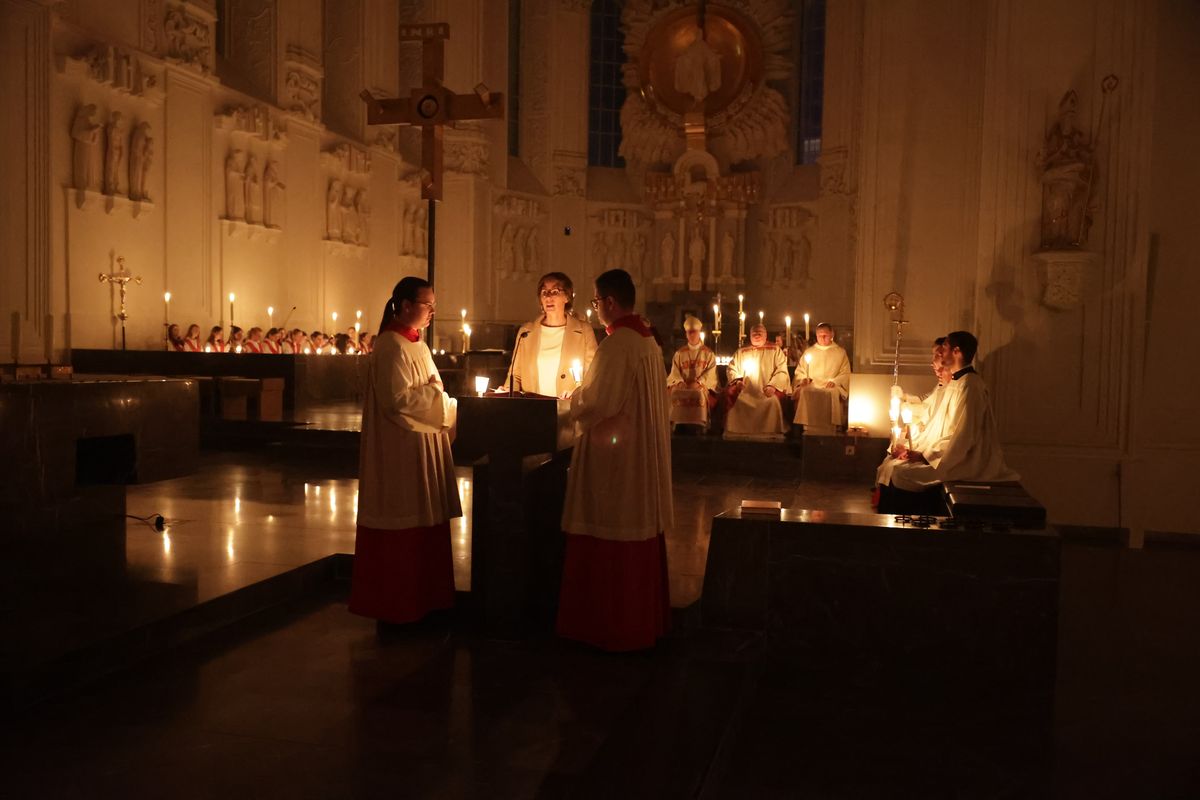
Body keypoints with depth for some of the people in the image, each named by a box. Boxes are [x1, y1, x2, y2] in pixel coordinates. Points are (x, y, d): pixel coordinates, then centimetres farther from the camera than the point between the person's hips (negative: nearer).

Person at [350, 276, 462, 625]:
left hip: (424, 444, 10)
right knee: (403, 527, -2)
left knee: (424, 523, 13)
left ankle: (422, 599, 22)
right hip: (401, 448, -10)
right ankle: (397, 606, 9)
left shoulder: (417, 345, 15)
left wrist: (442, 401, 4)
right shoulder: (392, 347, -14)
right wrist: (437, 394, -11)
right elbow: (398, 399, -21)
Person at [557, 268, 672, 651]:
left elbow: (595, 405, -20)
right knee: (641, 531, 16)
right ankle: (645, 618, 27)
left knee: (610, 542, 1)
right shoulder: (648, 340, 9)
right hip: (645, 450, 9)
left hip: (614, 455, -9)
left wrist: (574, 398, 0)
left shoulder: (614, 346, -20)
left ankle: (613, 625, 11)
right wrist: (587, 395, 17)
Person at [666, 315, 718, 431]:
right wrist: (680, 382, -14)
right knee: (675, 392, -27)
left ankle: (697, 425, -30)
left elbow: (710, 372, 0)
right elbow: (675, 371, 7)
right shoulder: (679, 353, 17)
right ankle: (678, 424, -27)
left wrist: (698, 382, -17)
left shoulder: (708, 353, 12)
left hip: (702, 385, -2)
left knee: (700, 394, -32)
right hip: (682, 385, 2)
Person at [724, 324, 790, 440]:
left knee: (773, 401, -33)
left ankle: (772, 433, -25)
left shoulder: (776, 351, 15)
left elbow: (782, 371, 3)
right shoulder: (741, 352, 23)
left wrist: (772, 386, -14)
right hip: (745, 390, 2)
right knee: (731, 394, -27)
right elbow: (732, 369, 13)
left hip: (767, 391, -2)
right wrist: (738, 381, -9)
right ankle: (737, 433, -22)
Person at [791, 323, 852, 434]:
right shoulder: (809, 352, 21)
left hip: (831, 386, -1)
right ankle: (808, 430, -34)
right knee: (804, 392, -35)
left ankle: (829, 431, -36)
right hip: (812, 385, 1)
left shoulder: (840, 352, 16)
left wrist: (835, 381, -9)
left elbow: (846, 373, 9)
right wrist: (803, 379, -3)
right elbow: (800, 371, 20)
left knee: (833, 393, -38)